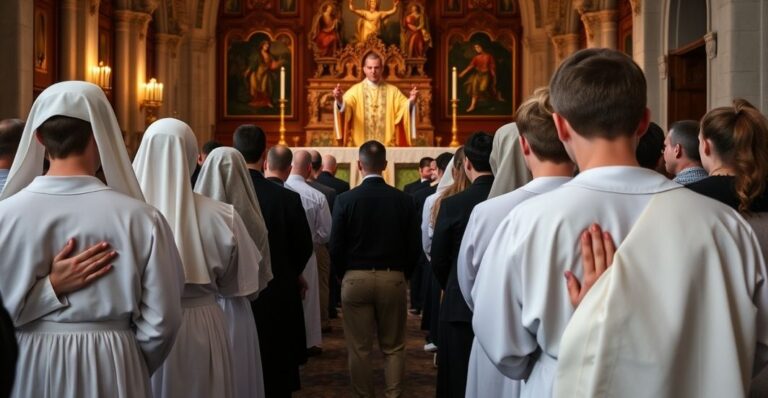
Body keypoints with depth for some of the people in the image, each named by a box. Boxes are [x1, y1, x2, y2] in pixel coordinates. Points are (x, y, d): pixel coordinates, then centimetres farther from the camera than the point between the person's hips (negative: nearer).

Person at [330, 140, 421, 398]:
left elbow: (336, 247, -6)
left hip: (355, 279, -1)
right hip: (394, 279, 1)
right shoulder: (404, 200, -4)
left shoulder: (345, 200, -7)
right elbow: (414, 247, -2)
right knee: (393, 347, 11)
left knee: (359, 349, 8)